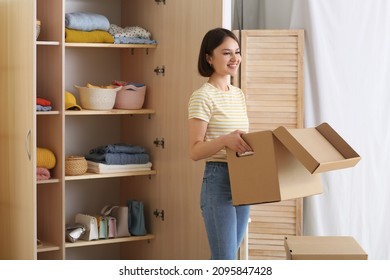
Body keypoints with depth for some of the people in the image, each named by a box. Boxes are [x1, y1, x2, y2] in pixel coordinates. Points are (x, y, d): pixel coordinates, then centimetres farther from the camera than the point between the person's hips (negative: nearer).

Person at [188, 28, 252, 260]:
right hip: (218, 181, -8)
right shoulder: (203, 97, -12)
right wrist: (225, 140, -32)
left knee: (226, 259, 14)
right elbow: (195, 151, -16)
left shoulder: (239, 94, 13)